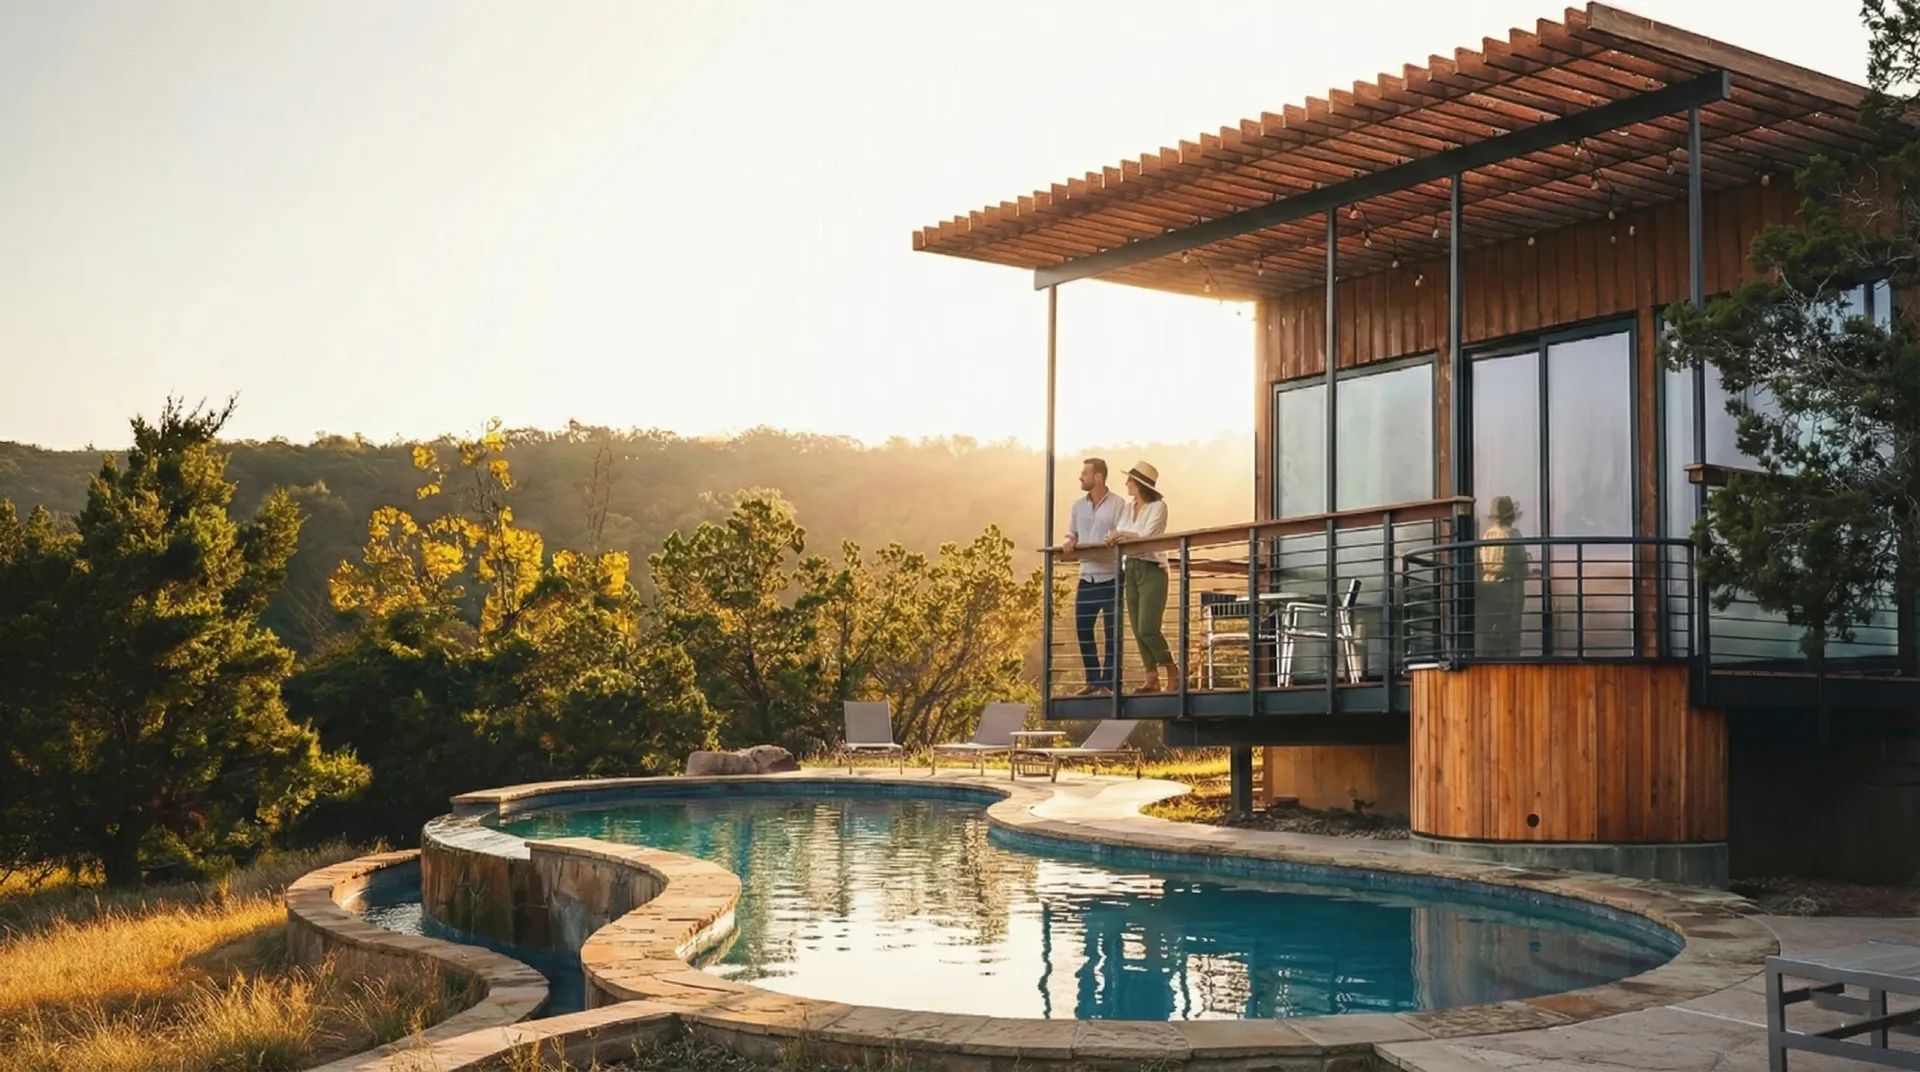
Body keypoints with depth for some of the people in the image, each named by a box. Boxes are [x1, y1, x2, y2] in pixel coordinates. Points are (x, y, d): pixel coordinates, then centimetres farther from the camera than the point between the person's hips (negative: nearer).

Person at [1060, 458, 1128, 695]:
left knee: (1112, 631, -1)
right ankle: (1093, 680, 18)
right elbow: (1071, 534, 15)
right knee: (1083, 628, 7)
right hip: (1087, 577, 6)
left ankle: (1110, 681, 7)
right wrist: (1069, 542, -7)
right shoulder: (1078, 505, 12)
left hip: (1110, 577, -6)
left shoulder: (1117, 504, -6)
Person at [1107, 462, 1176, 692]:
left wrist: (1123, 534, -13)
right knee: (1138, 629, 3)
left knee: (1148, 628, -12)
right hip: (1131, 569, 7)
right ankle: (1152, 678, 7)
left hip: (1152, 570, -7)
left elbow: (1146, 535, -16)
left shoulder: (1158, 506, -6)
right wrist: (1114, 538, -10)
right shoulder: (1128, 507, 13)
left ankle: (1173, 671, 4)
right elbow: (1117, 535, 8)